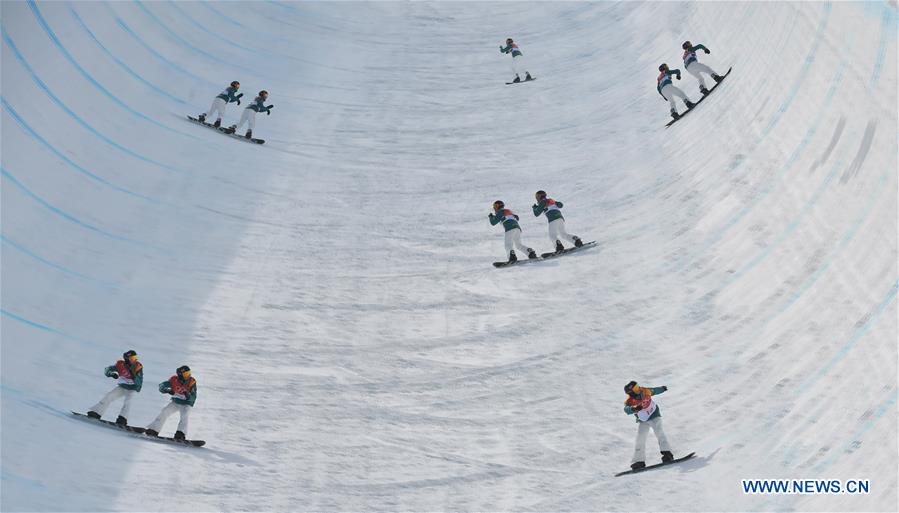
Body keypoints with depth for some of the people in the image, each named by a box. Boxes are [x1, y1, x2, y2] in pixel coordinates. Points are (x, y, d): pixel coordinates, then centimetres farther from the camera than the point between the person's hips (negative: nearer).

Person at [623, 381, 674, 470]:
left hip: (654, 416, 0)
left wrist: (662, 388, 22)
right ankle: (639, 461, 2)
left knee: (658, 432, -22)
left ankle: (667, 453, -26)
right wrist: (634, 409, -68)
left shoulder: (646, 391, -19)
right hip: (642, 421, 0)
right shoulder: (629, 401, -26)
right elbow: (627, 409, -48)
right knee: (640, 439, -6)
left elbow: (655, 390, 4)